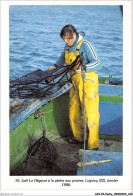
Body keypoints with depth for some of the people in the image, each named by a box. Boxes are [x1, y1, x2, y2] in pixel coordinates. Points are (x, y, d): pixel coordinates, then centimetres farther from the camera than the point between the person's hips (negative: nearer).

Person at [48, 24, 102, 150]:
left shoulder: (85, 45, -14)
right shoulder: (68, 46, 8)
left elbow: (97, 64, -18)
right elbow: (63, 57, 29)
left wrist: (83, 67, -34)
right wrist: (56, 66, 12)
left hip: (88, 83, -7)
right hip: (75, 83, 7)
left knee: (90, 114, -5)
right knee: (73, 113, 13)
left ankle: (93, 145, 6)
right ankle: (78, 136, 34)